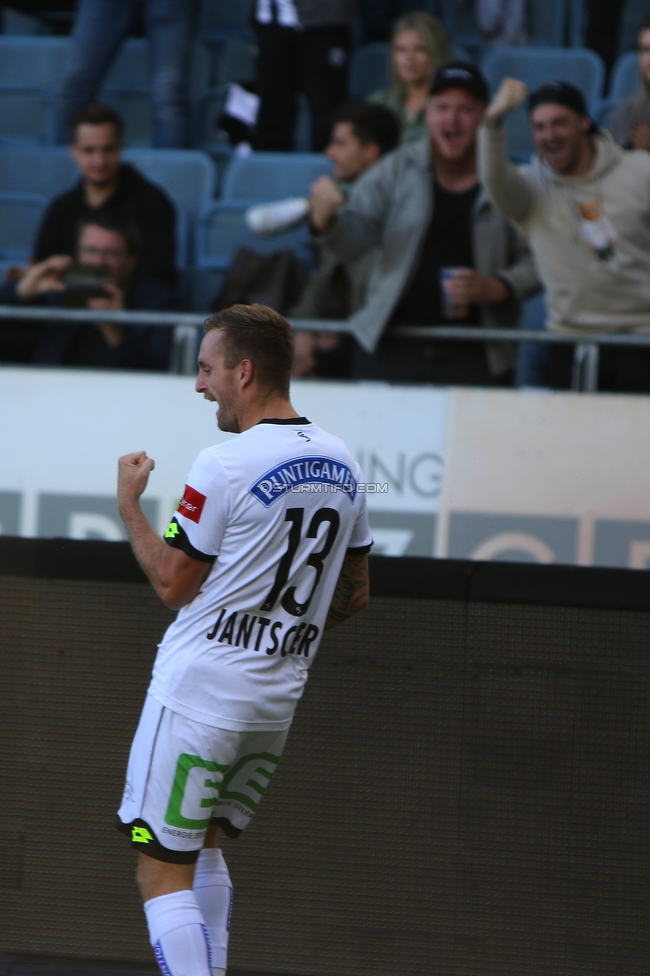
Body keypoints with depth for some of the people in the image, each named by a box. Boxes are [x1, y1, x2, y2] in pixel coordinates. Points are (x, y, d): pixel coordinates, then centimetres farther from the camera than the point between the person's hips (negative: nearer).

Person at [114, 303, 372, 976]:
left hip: (201, 688, -8)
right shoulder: (341, 465, 6)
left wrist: (129, 502, 3)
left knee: (163, 871, -4)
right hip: (280, 695, 8)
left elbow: (172, 583, -10)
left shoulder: (224, 466, -16)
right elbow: (352, 594, 14)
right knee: (203, 846, 25)